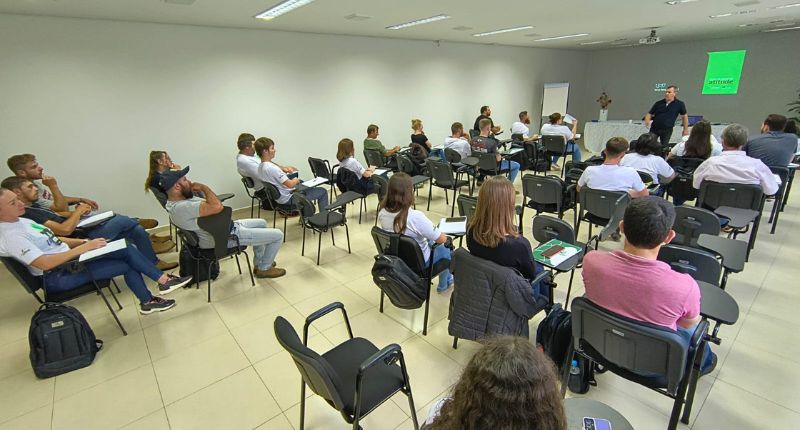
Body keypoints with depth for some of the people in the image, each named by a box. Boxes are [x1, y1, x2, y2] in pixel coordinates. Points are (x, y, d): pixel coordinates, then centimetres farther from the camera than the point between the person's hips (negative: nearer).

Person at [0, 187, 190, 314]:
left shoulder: (22, 221, 10)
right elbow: (44, 263, -25)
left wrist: (84, 242, 3)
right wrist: (83, 248, -26)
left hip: (70, 257, 8)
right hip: (58, 276, -8)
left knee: (128, 250, -9)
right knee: (127, 265, -18)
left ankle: (165, 280, -6)